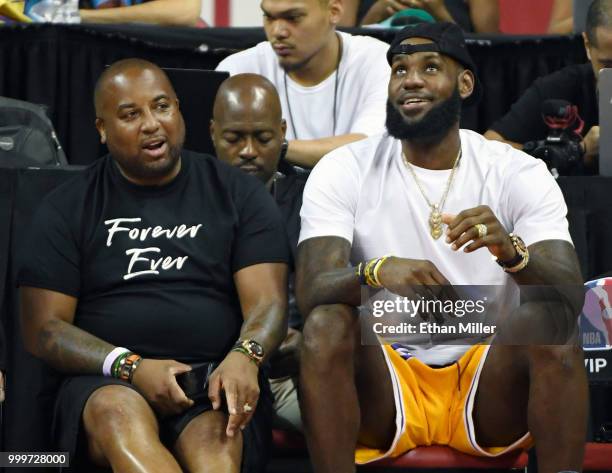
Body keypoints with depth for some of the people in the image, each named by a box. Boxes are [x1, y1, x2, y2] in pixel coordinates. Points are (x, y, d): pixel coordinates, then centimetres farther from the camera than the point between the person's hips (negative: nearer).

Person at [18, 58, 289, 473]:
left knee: (214, 435, -36)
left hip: (215, 377, 1)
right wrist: (131, 367, -13)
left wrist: (244, 357, -20)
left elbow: (268, 304, 4)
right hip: (109, 380, 0)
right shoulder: (67, 208, 11)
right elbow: (43, 328, 5)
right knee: (119, 410, -38)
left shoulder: (239, 194, 12)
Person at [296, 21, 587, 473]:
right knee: (326, 324, -28)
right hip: (382, 389, 0)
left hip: (490, 391, 0)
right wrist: (377, 271, -39)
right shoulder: (342, 171, -2)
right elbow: (312, 291, -16)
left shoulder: (521, 174, -3)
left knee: (552, 325, -27)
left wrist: (511, 250, -38)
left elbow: (570, 298, -15)